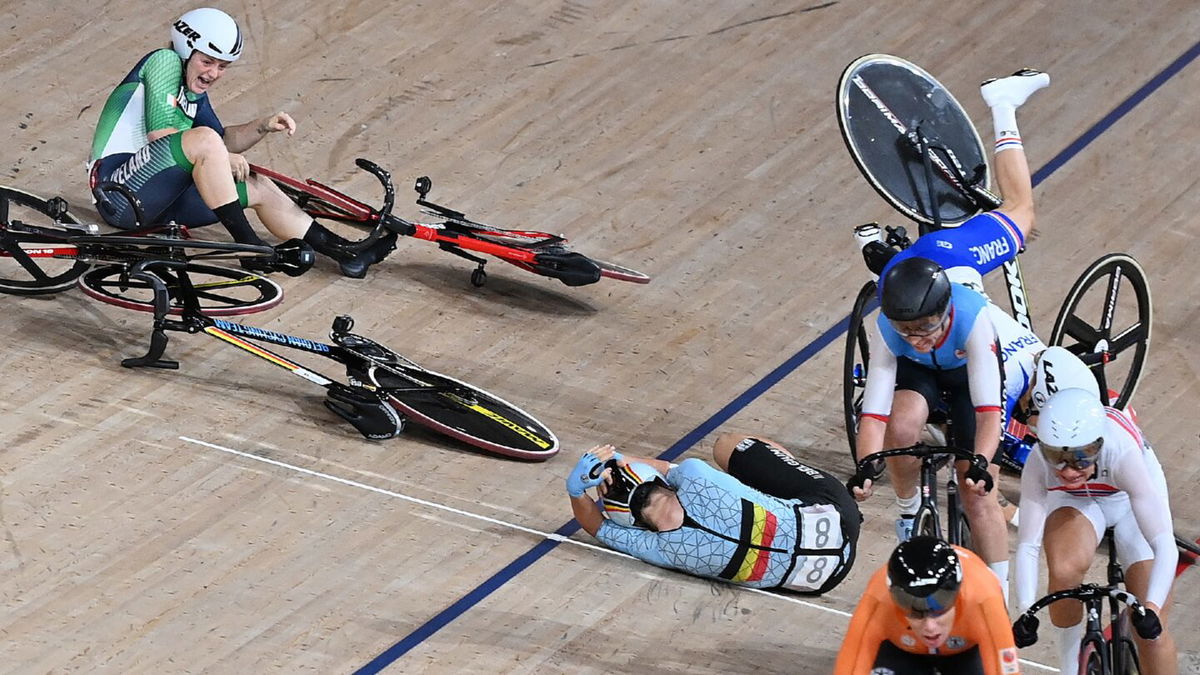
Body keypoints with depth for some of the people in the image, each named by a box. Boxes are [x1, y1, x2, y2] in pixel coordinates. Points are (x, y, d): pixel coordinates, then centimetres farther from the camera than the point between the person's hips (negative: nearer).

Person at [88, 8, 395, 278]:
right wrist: (223, 159, -12)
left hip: (155, 201, 10)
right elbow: (161, 135, -17)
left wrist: (263, 126, 8)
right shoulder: (165, 61, -8)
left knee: (258, 188, 7)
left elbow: (225, 139, 27)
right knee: (204, 139, -29)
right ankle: (249, 245, -24)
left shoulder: (195, 95, 18)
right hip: (120, 192, -10)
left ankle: (348, 254, 7)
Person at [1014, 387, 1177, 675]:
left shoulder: (1122, 454, -41)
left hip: (1132, 502, -1)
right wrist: (1026, 611, -48)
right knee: (1064, 570, -32)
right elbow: (1028, 545, -34)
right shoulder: (1038, 464, -35)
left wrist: (1152, 608, -60)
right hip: (1074, 503, 1)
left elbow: (1165, 546, -47)